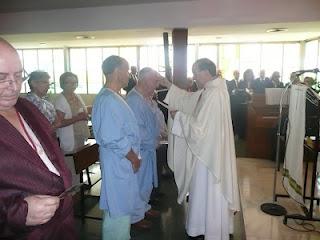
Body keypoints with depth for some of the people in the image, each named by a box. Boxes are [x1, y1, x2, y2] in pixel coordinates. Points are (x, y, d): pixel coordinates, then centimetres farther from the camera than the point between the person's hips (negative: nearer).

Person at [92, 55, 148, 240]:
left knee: (125, 202, 27)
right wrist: (133, 158, -14)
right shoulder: (109, 100, -24)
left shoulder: (113, 97, 9)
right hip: (118, 163, -10)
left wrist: (134, 156, 13)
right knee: (118, 210, 8)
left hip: (125, 162, 10)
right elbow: (113, 139, -28)